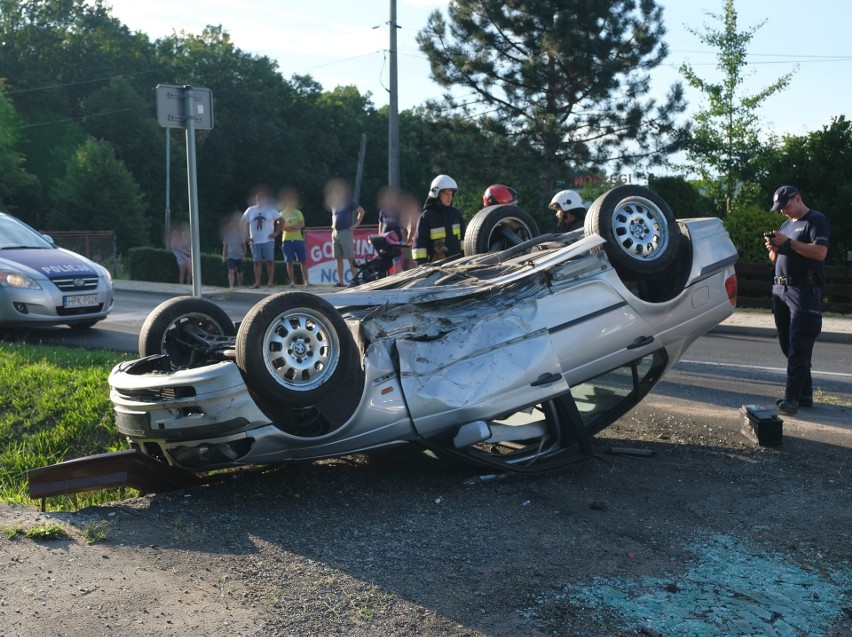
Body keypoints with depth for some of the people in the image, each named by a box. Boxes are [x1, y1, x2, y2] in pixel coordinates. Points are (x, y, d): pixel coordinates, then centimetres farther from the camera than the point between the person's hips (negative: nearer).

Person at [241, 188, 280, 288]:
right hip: (255, 241, 2)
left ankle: (270, 282, 1)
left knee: (270, 261, -2)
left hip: (268, 240, -2)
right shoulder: (250, 210, 8)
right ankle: (257, 283, 2)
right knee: (257, 262, 1)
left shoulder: (271, 210, 2)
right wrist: (246, 236, 3)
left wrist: (276, 233, -5)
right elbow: (244, 223, 12)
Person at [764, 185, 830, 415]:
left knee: (799, 347, -11)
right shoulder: (785, 225, 22)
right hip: (780, 289, 8)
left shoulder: (816, 220, -2)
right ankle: (805, 394, 15)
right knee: (787, 344, 7)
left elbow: (820, 252, -16)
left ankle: (792, 396, -13)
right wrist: (773, 248, 3)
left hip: (804, 291, -8)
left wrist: (788, 242, -16)